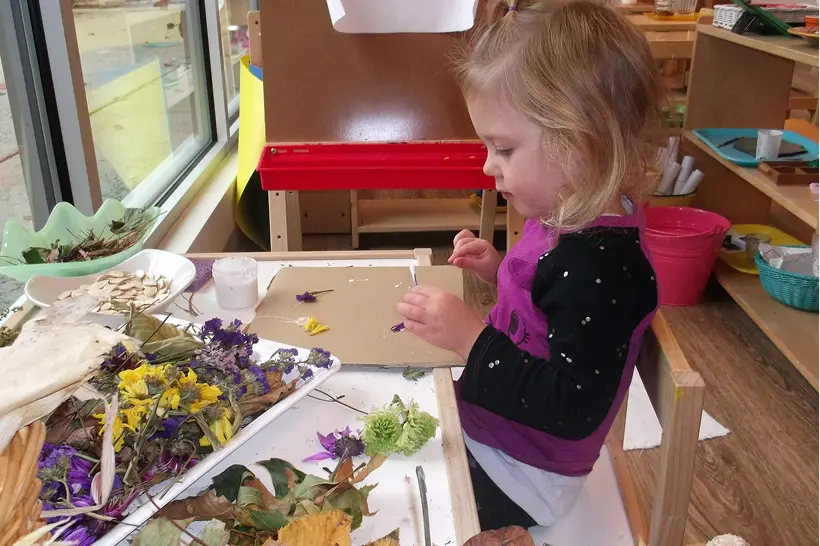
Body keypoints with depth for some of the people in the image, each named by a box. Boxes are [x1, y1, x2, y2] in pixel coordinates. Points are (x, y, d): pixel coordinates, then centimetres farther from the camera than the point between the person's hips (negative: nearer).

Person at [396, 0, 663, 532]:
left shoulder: (600, 263, -31)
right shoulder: (571, 221, -3)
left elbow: (576, 409, -31)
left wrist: (471, 337, -31)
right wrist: (501, 270, -2)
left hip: (512, 482, -8)